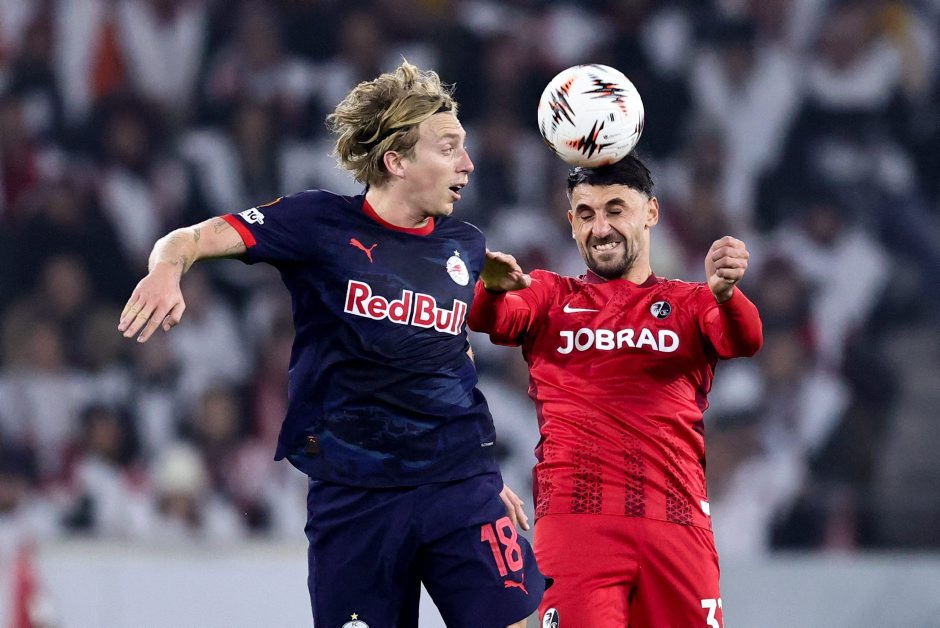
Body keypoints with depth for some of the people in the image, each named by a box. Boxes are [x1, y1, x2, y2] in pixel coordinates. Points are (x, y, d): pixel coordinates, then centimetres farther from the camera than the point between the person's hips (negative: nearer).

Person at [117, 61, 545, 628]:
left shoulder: (466, 248, 10)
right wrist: (166, 272, -31)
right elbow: (191, 240, -7)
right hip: (351, 491, -3)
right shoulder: (322, 225, -3)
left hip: (458, 483, 3)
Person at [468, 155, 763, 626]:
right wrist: (491, 288, -29)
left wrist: (724, 292, -27)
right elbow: (494, 319, -4)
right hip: (575, 514, -1)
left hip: (676, 519, 1)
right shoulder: (551, 296, 16)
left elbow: (745, 340, -4)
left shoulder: (690, 304, 17)